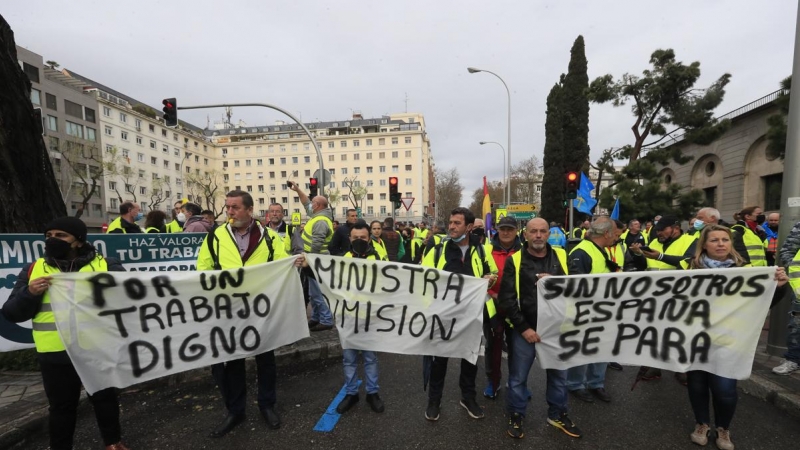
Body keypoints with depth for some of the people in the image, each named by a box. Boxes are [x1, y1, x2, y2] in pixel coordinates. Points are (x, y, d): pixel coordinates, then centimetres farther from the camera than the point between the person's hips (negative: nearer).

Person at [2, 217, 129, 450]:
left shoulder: (106, 265, -3)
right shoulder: (33, 270, 4)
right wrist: (30, 294, -16)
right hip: (55, 354, 1)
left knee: (105, 398, 15)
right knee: (61, 406, 15)